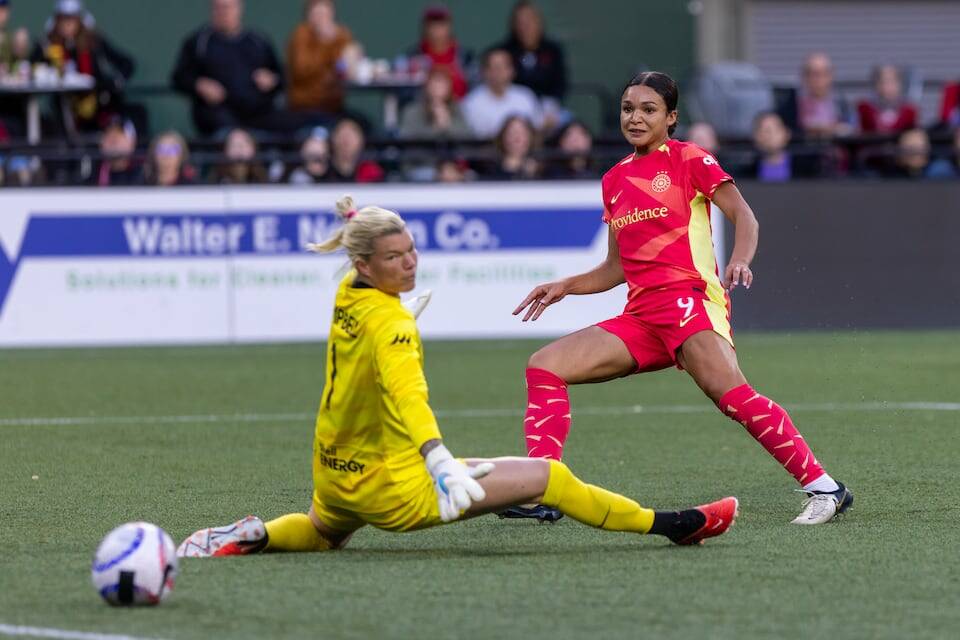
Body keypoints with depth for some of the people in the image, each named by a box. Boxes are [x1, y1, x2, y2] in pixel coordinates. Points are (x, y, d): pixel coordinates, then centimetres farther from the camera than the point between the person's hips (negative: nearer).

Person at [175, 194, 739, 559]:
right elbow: (406, 392, -42)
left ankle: (251, 537, 13)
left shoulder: (347, 297, 0)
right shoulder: (390, 323, -25)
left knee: (321, 535, 42)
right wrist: (439, 461, -55)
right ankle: (671, 526, -1)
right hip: (390, 488, -8)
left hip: (335, 479, 8)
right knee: (548, 476, -6)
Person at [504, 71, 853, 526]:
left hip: (688, 297, -7)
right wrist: (565, 287, 18)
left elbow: (744, 216, -7)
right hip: (640, 315, 7)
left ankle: (824, 488, -29)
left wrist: (739, 261, -25)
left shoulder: (689, 159, 3)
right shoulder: (614, 180, 21)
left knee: (729, 392, -31)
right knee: (543, 366, -5)